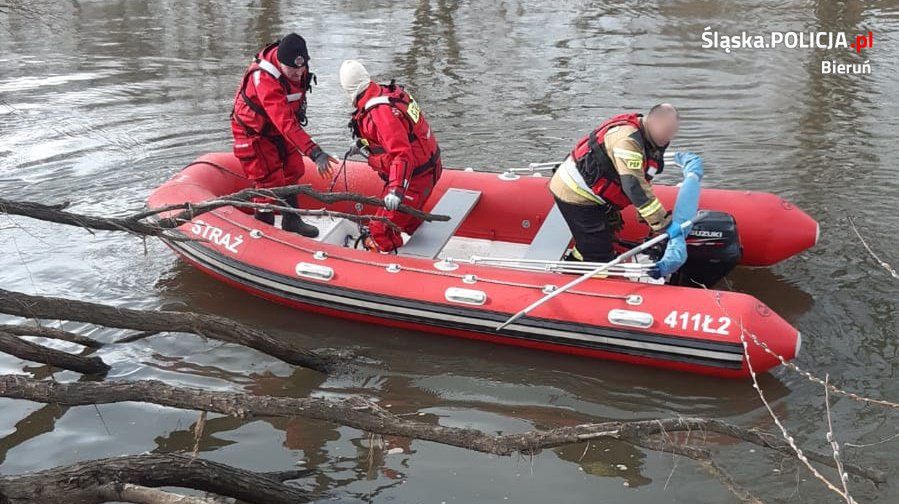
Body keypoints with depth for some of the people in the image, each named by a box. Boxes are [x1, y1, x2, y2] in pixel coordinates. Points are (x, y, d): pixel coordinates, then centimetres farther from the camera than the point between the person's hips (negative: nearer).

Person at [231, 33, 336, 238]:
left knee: (293, 170, 13)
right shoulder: (265, 80, -37)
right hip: (254, 132, -8)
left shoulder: (298, 69, -13)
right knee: (270, 182, -8)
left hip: (277, 129, 8)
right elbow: (287, 124, -44)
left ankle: (291, 221, 29)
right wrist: (315, 153, -49)